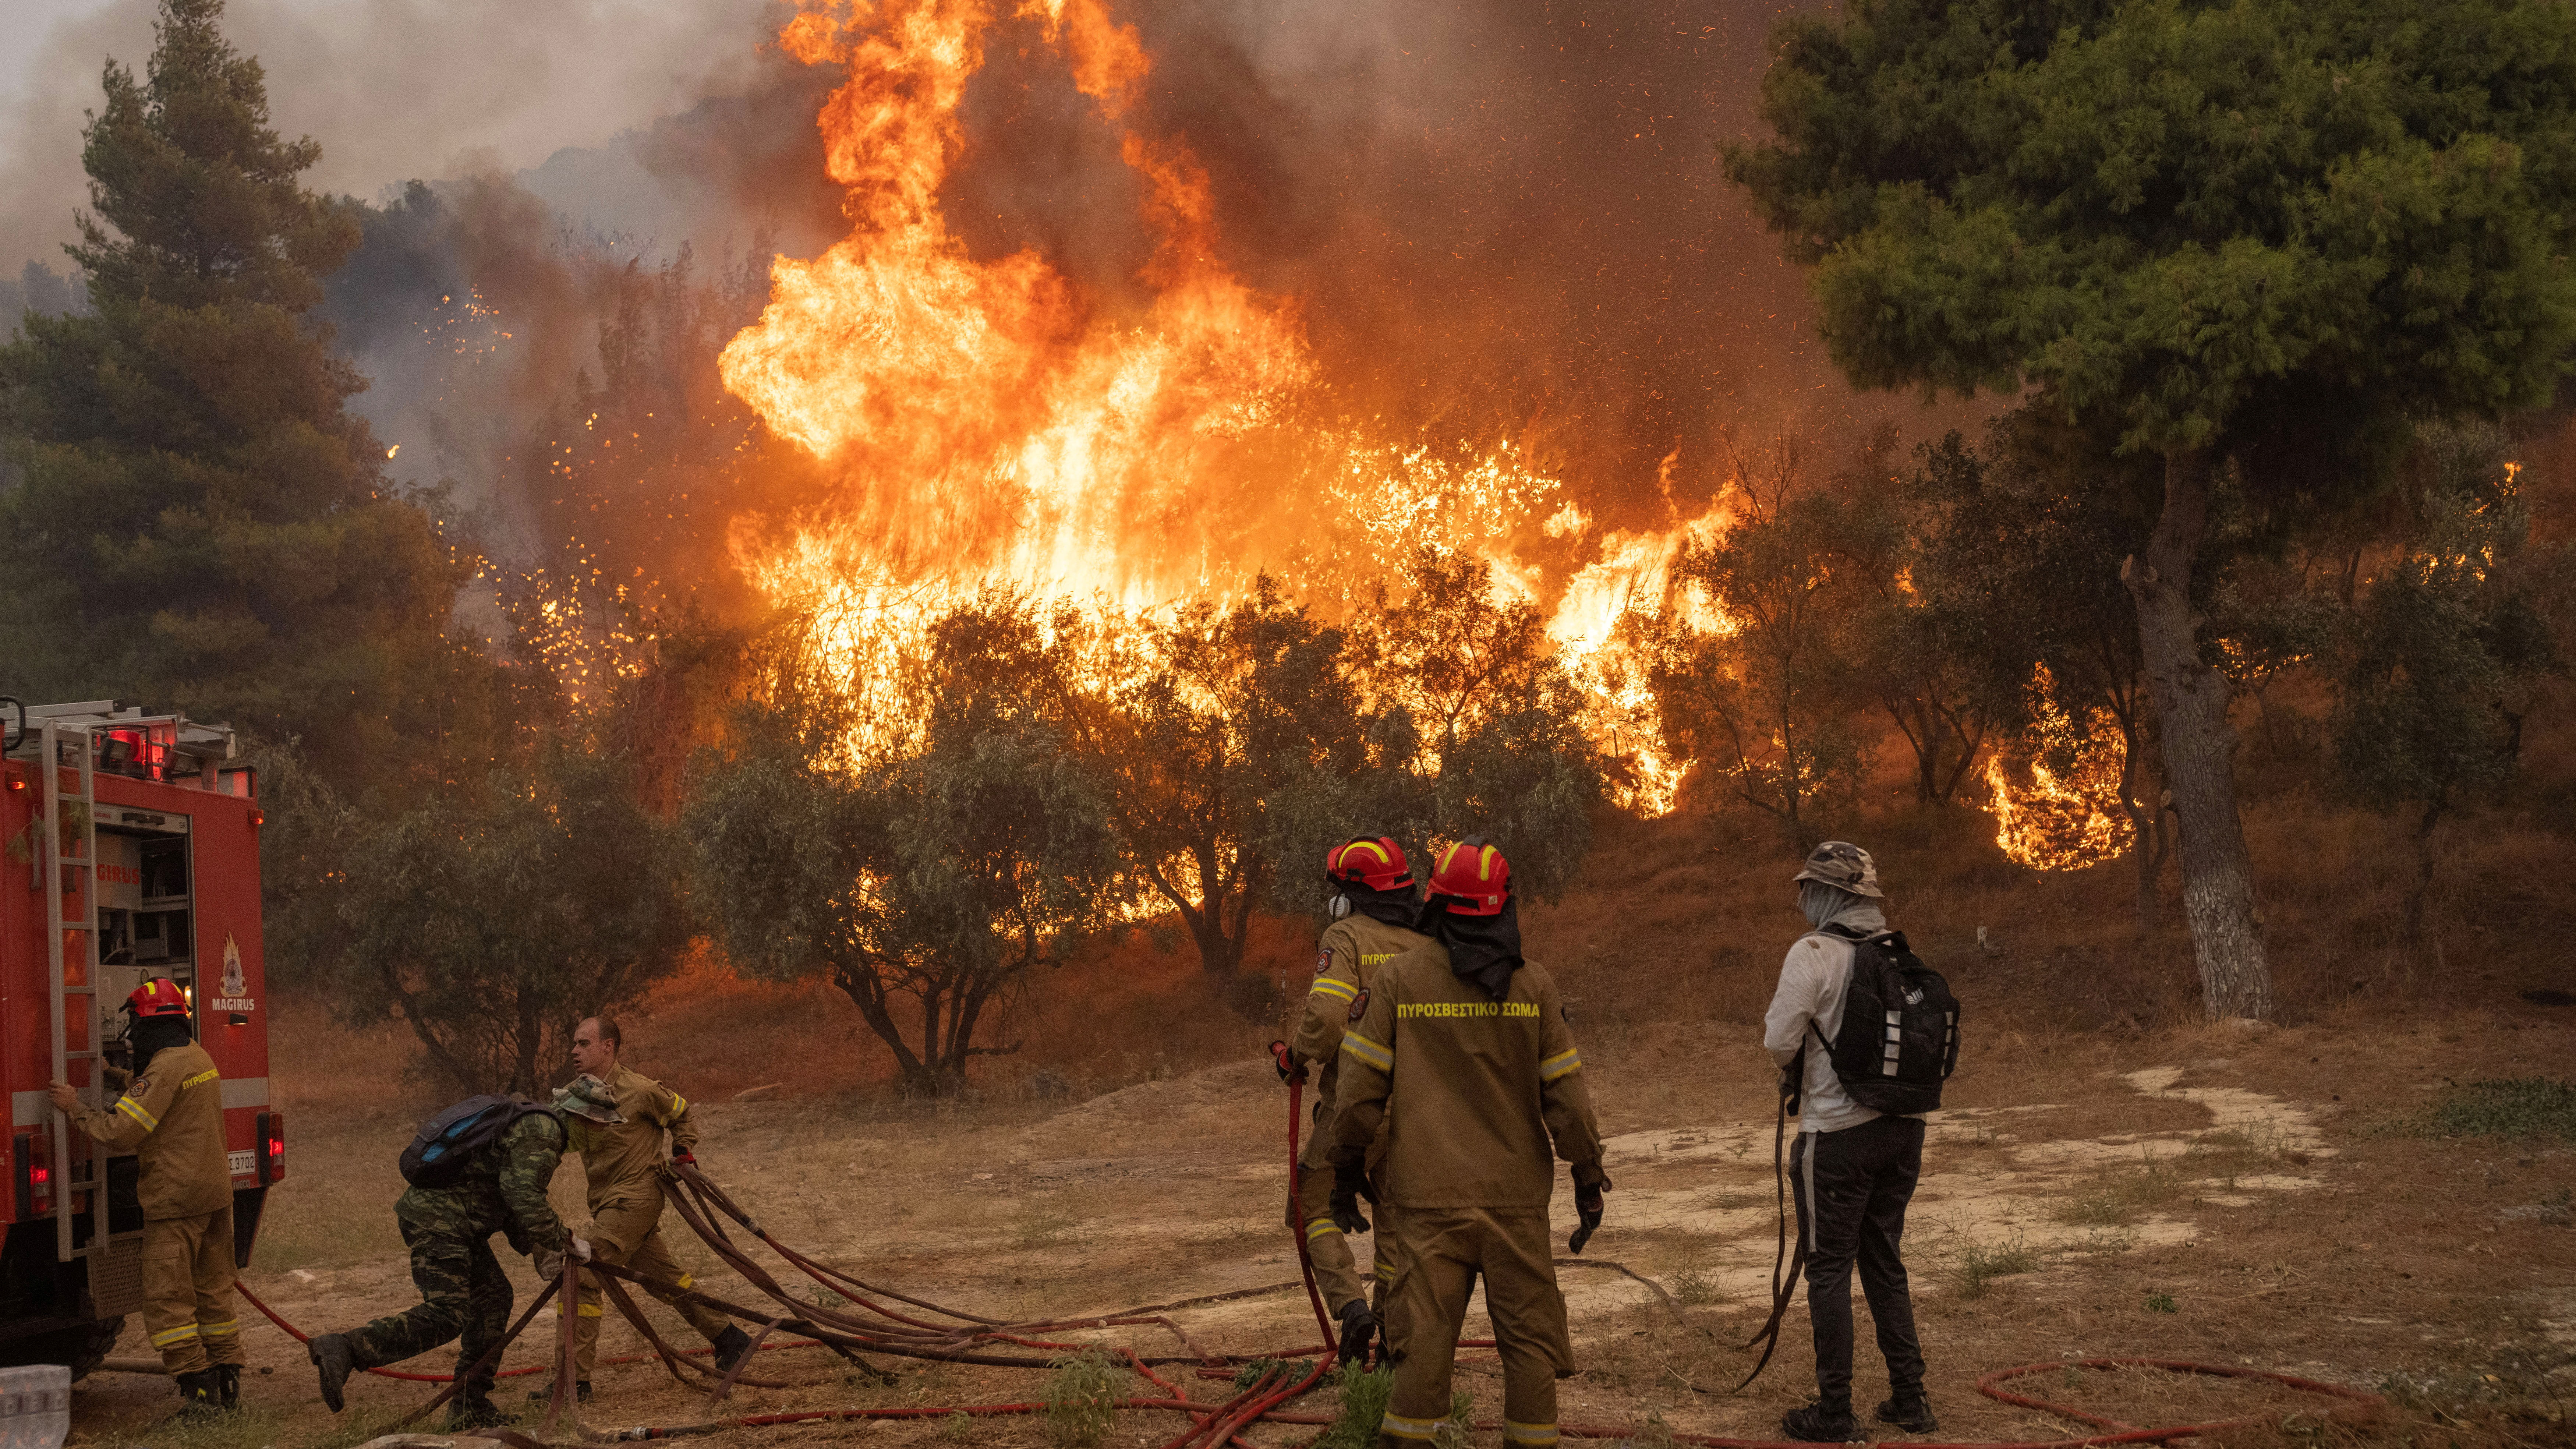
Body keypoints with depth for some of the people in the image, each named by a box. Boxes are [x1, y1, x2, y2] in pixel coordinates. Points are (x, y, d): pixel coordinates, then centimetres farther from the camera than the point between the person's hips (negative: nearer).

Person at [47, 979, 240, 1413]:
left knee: (167, 1297, -3)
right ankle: (227, 1384, 15)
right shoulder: (200, 1058, 12)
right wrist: (126, 1080, 28)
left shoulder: (166, 1068, -17)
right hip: (215, 1191, 9)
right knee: (213, 1291, 13)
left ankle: (198, 1387, -6)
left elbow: (119, 1132, -20)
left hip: (176, 1198, -9)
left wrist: (76, 1108, -7)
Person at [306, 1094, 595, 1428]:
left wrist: (539, 1251, 18)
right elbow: (523, 1197, -22)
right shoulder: (540, 1129, -11)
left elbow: (511, 1202, 28)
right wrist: (565, 1241, -13)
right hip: (437, 1220, -11)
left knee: (493, 1297, 14)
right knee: (445, 1316, -17)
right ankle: (343, 1350, -24)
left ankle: (471, 1407, 17)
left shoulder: (527, 1126, 23)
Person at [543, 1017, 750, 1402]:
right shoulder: (576, 1095, 7)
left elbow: (681, 1113, 8)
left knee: (581, 1276, -15)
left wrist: (683, 1152, 1)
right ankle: (729, 1339, 27)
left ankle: (575, 1380, -13)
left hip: (634, 1197, -7)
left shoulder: (638, 1090, -9)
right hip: (607, 1201, 7)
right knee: (664, 1277, 14)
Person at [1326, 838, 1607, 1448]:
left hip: (1429, 1195, 0)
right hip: (1516, 1193, 1)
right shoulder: (1532, 983, 0)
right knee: (1529, 1335, 8)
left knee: (1423, 1336, 3)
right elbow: (1564, 1091, 2)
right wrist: (1589, 1177, 11)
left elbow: (1362, 1087, -1)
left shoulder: (1399, 977, -2)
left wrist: (1346, 1169, 11)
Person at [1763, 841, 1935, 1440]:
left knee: (1829, 1268, 3)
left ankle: (1835, 1413, 6)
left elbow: (1780, 1041, -16)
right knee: (1884, 1262, 18)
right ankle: (1909, 1398, 21)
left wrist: (1791, 1061, 6)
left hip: (1839, 1134, -6)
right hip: (1904, 1125, 6)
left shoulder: (1814, 953, -13)